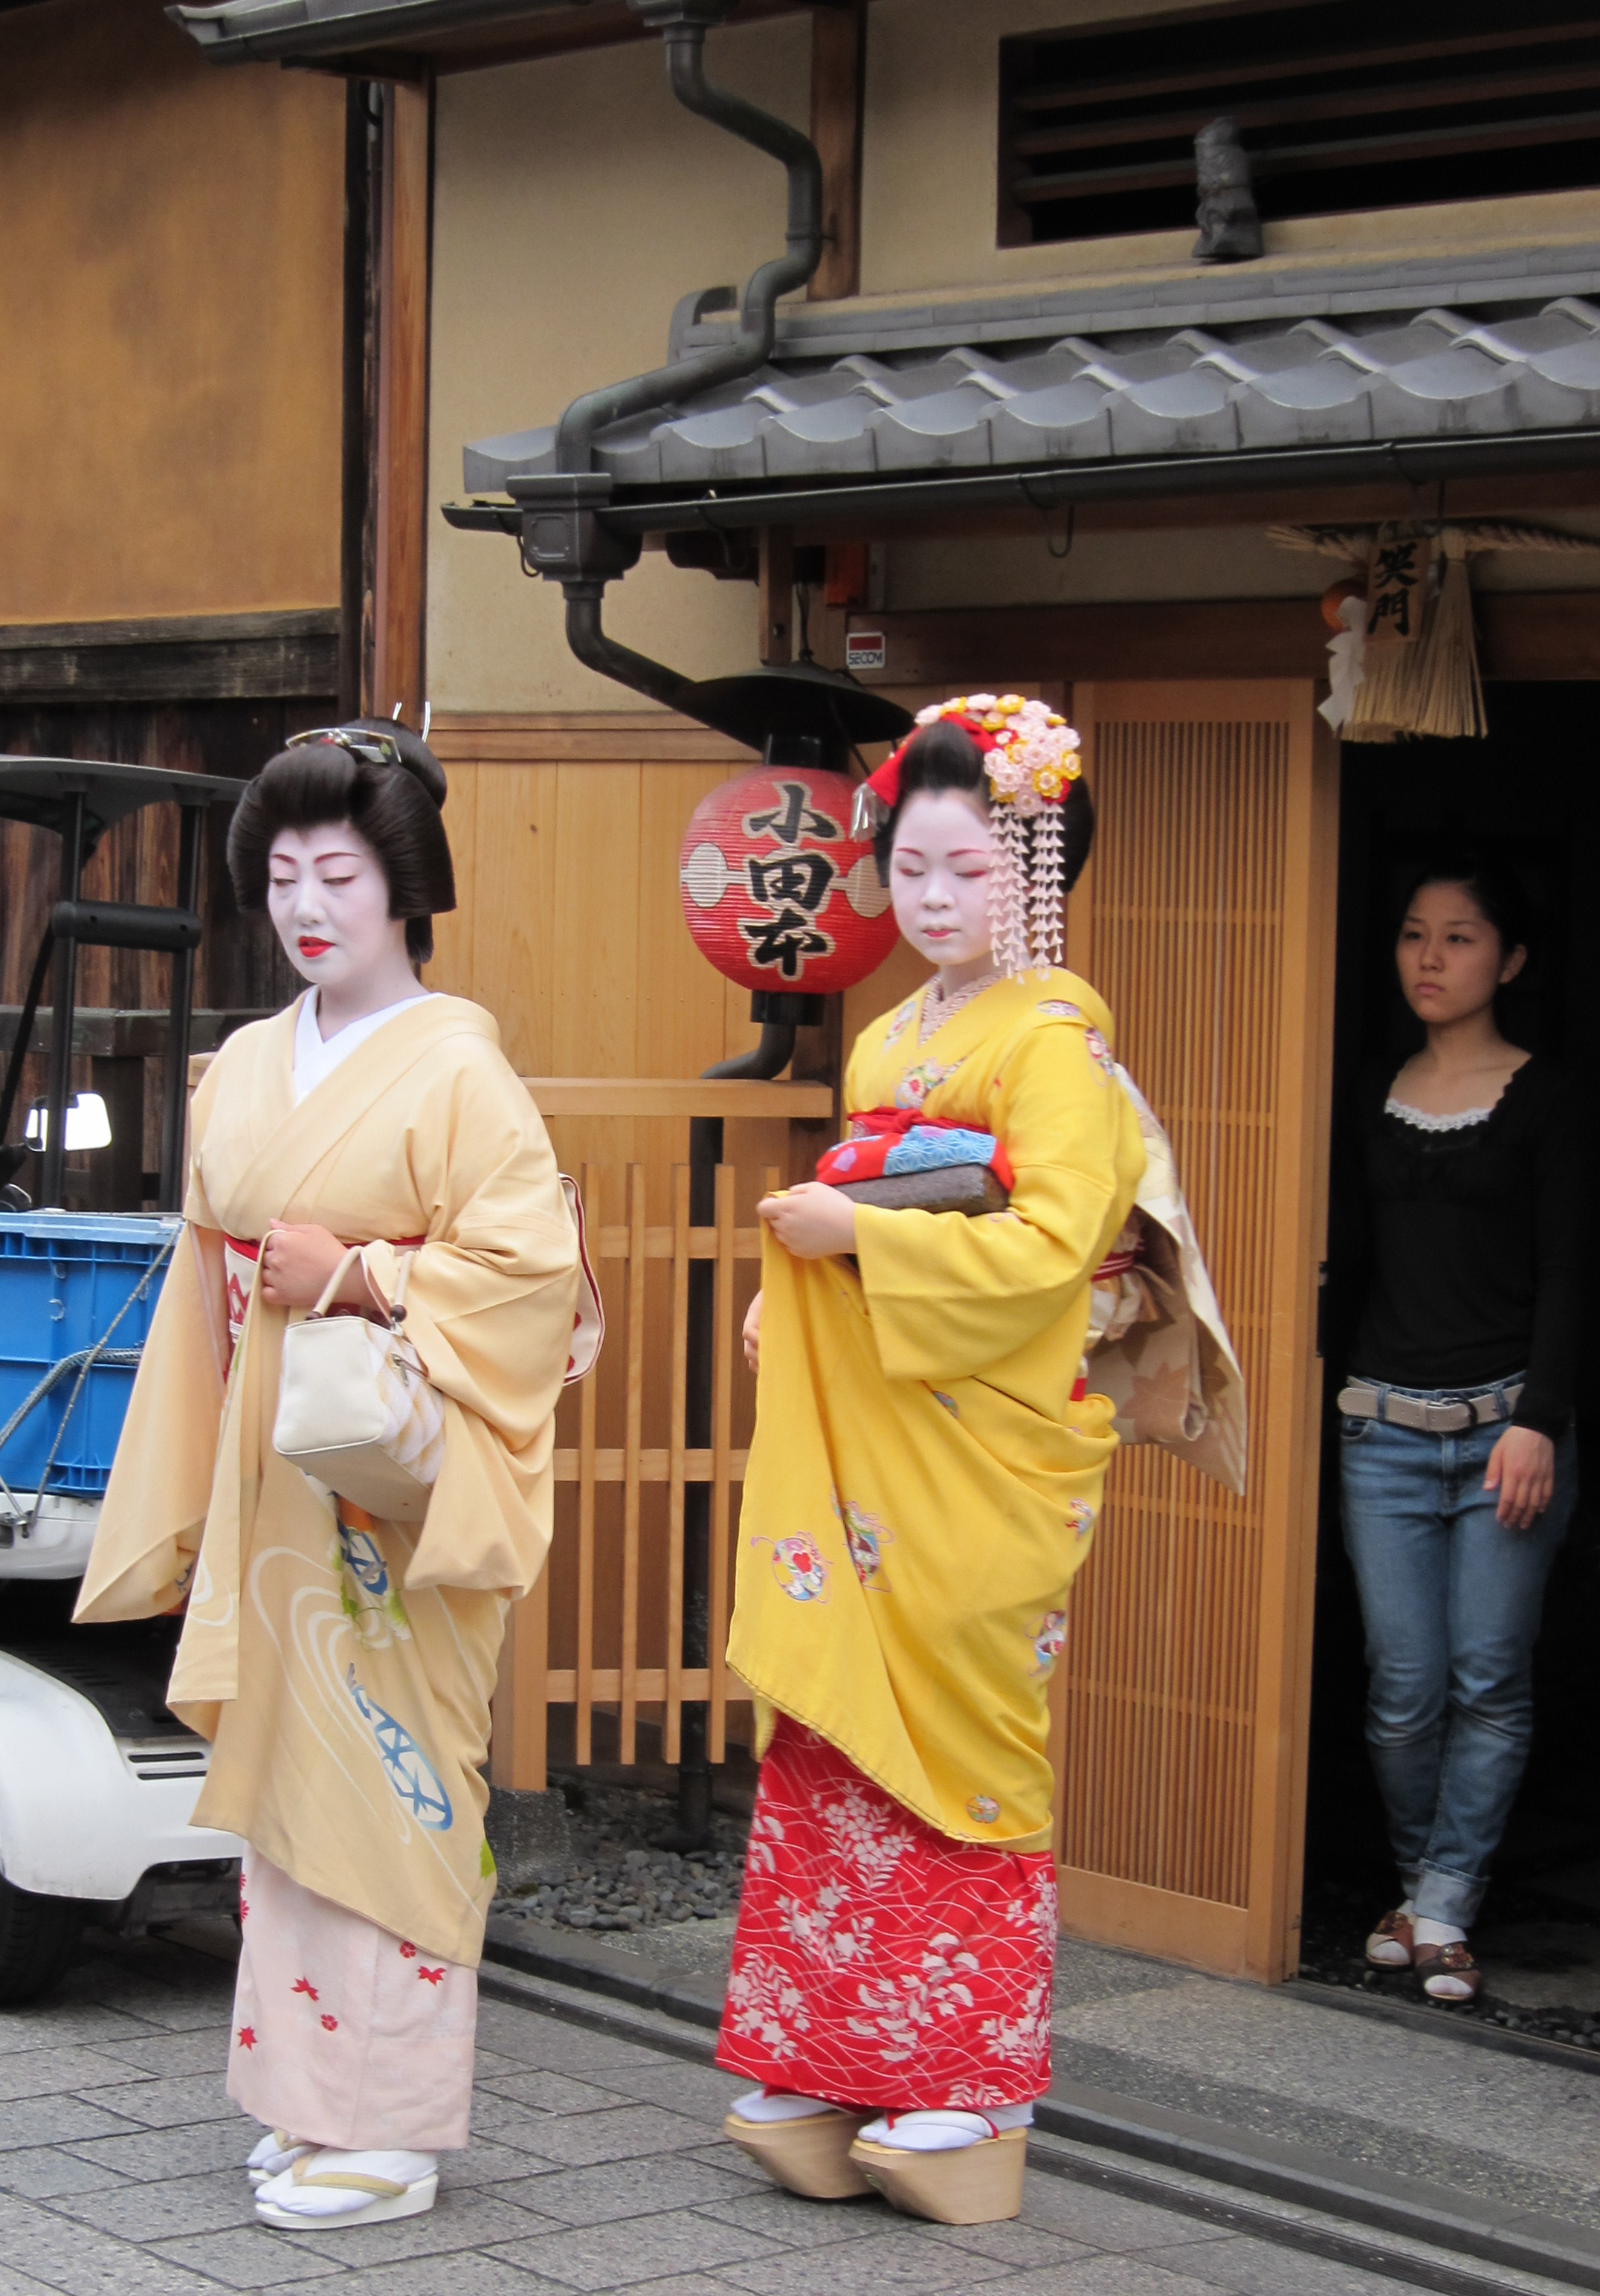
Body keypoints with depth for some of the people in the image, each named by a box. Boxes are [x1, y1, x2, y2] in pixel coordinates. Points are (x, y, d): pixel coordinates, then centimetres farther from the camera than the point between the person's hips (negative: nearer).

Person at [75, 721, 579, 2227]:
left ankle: (388, 2134, 4)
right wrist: (189, 1495, 14)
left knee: (386, 1782, -4)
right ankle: (307, 2098, 20)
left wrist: (350, 1278, -18)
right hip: (274, 1471, 7)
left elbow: (528, 1262, -14)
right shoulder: (246, 1069, 13)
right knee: (284, 1769, 10)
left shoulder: (456, 1067, -8)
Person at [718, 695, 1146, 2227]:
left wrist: (858, 1240, -17)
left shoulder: (1052, 1043, -8)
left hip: (972, 1466, -8)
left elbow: (1050, 1242, -20)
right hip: (846, 1445, 8)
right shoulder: (887, 1044, 18)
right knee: (827, 1746, 6)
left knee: (952, 1754, -3)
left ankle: (961, 2100, 5)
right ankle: (831, 2084, 12)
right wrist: (791, 1288, 12)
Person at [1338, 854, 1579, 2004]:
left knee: (1490, 1683, -3)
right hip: (1386, 1424, 3)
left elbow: (1564, 1274, -5)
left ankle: (1445, 1913, 4)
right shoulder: (1378, 1098, 12)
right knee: (1405, 1686, 0)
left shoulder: (1540, 1098, 0)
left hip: (1506, 1422, -3)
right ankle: (1420, 1885, 18)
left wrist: (1539, 1422, -13)